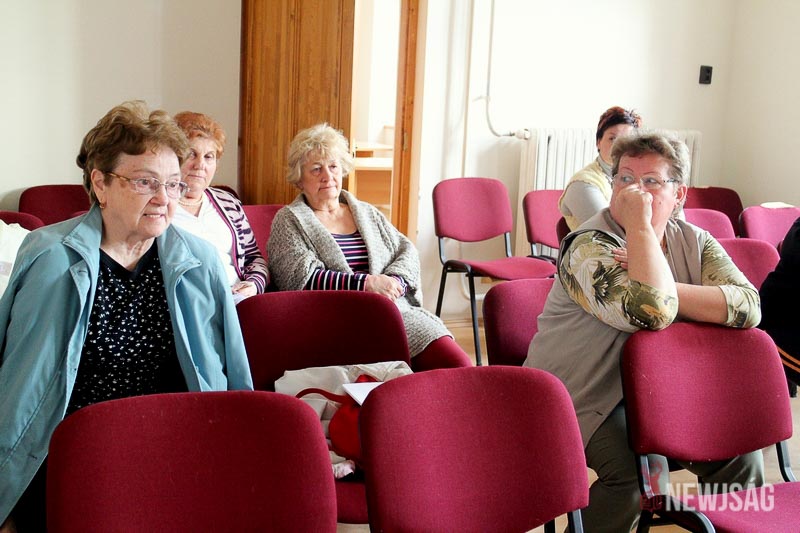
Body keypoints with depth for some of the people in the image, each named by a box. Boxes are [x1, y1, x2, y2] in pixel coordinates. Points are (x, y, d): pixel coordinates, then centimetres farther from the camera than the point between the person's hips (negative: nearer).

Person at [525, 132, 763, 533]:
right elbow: (651, 313, -34)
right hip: (587, 397, -6)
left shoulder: (692, 241, 2)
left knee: (739, 449, -8)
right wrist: (639, 225, -27)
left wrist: (662, 287, -24)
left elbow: (748, 306, -15)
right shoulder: (589, 245, -17)